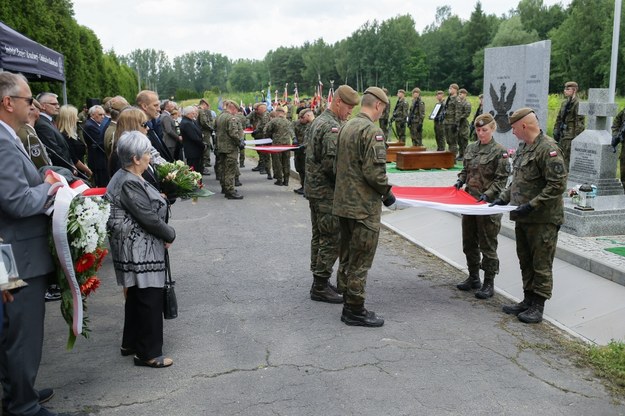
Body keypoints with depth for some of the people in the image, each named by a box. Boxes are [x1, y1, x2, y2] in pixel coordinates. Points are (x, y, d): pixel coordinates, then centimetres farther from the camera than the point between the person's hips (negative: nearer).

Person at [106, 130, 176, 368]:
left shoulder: (126, 178, 10)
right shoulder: (129, 183, -21)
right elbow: (149, 218, -20)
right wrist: (170, 235, -8)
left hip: (138, 250, 11)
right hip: (141, 251, -11)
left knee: (136, 296, 19)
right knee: (150, 299, -1)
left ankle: (131, 344, 33)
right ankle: (148, 354, 10)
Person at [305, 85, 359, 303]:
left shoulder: (318, 121, 14)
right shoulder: (333, 127, -19)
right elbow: (332, 164, -25)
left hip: (313, 188, 10)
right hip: (327, 192, -10)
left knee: (319, 237, 16)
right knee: (332, 240, -3)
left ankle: (319, 281, 26)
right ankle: (320, 287, 4)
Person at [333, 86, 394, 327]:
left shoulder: (346, 127, 11)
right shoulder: (372, 131, -17)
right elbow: (374, 171, -23)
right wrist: (387, 192, -8)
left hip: (343, 203, 9)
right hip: (364, 206, -9)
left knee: (348, 257, 18)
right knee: (360, 261, 0)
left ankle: (349, 304, 30)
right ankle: (355, 311, 9)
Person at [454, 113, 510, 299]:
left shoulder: (500, 151, -9)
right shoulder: (471, 148, 9)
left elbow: (501, 179, -10)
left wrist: (488, 194, -20)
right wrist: (460, 180, 1)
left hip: (488, 204, -6)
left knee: (487, 245, 2)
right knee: (469, 242, 15)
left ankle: (489, 283, 12)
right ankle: (473, 278, 29)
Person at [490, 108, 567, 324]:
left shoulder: (548, 149, -17)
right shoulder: (523, 147, 12)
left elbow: (557, 186, -21)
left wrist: (532, 205, -22)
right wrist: (503, 198, 13)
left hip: (543, 219, -9)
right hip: (523, 217, 9)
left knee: (541, 264, 2)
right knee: (525, 262, 17)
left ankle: (538, 306, 12)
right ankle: (528, 300, 29)